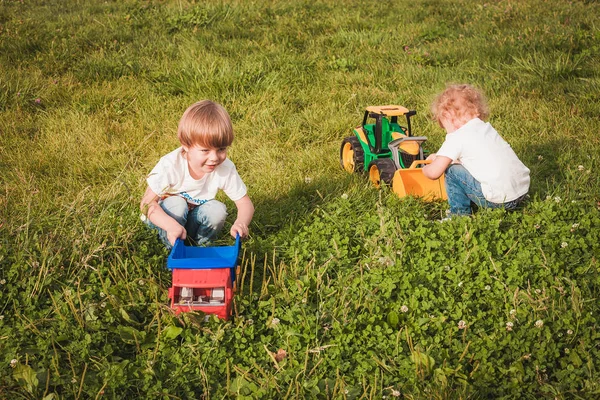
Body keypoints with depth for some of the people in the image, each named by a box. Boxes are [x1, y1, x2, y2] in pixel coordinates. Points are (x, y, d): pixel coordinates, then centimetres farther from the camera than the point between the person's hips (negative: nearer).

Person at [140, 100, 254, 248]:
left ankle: (200, 243, -1)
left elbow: (245, 203, -15)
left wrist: (241, 223, -40)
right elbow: (147, 203, -29)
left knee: (218, 209, -26)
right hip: (164, 217, -2)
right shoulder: (170, 165, -31)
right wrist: (171, 225, -48)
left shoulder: (226, 169, -22)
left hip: (195, 218, 3)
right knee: (176, 204, -33)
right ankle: (173, 247, -9)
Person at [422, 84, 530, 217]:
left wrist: (425, 169, 16)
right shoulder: (486, 128, 18)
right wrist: (439, 157, 38)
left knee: (452, 171, 3)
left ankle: (459, 215, 12)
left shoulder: (457, 137, -5)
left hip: (499, 199, -8)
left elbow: (434, 172, -8)